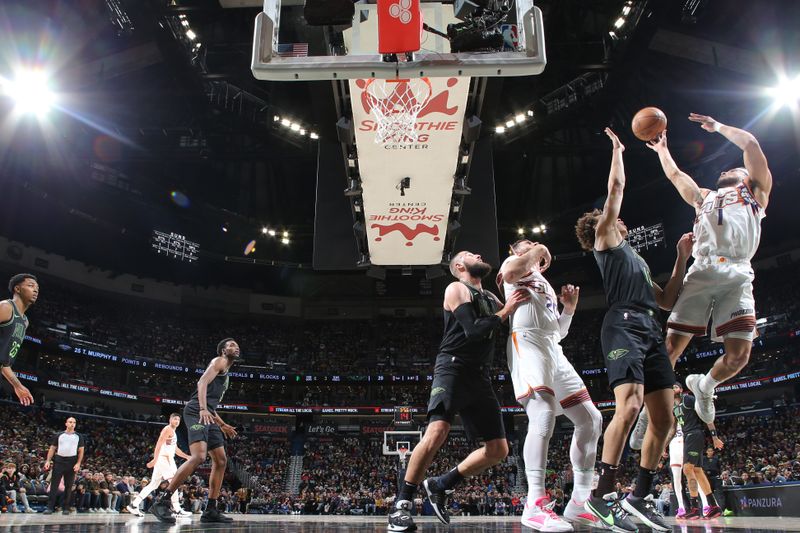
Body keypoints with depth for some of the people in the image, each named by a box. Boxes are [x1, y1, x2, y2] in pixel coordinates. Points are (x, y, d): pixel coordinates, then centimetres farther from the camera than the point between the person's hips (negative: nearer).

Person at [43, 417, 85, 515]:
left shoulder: (79, 436, 8)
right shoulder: (59, 435, 9)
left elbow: (81, 451, 5)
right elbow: (52, 449, 9)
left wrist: (78, 464, -7)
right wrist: (48, 461, -4)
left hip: (72, 462, 0)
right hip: (59, 461, 0)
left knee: (69, 486, 3)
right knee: (54, 484, -4)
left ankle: (66, 508, 9)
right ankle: (50, 507, -1)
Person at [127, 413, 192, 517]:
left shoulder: (173, 432, 23)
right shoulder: (168, 429, -7)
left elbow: (175, 449, 31)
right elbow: (159, 444, -19)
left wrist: (186, 457, 25)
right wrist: (155, 459, -29)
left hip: (167, 459, 10)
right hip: (164, 458, -10)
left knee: (153, 485, 10)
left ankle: (134, 504, 11)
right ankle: (176, 509, -15)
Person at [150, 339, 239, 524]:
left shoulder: (225, 373, 31)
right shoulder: (219, 361, 3)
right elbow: (202, 382, -14)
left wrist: (223, 425, 31)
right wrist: (203, 409, -28)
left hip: (208, 415, 10)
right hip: (197, 411, -10)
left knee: (221, 460, 7)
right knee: (199, 456, -24)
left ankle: (211, 510, 8)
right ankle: (163, 502, -21)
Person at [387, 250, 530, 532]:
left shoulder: (490, 298, 24)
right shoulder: (456, 289, 0)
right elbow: (473, 331, -12)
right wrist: (506, 311, -6)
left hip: (480, 376, 8)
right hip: (454, 368, -8)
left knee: (498, 449, 4)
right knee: (437, 432, -26)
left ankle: (441, 485, 15)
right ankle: (402, 504, -13)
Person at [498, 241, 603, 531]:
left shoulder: (546, 285, 35)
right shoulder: (514, 264, 12)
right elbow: (510, 272, -17)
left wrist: (569, 308, 19)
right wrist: (538, 251, -1)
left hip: (554, 350, 9)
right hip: (528, 342, -9)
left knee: (591, 420, 4)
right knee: (544, 415, -28)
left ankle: (579, 502, 8)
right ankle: (535, 505, -30)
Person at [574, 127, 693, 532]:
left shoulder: (637, 259, 34)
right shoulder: (604, 238, 13)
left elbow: (666, 300, 29)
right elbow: (616, 187, 9)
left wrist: (682, 258, 29)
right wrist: (617, 149, 22)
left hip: (651, 331, 8)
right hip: (624, 326, -8)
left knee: (663, 419, 1)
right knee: (630, 406, -25)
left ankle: (640, 497, 9)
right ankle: (603, 494, -19)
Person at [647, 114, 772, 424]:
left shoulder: (755, 192, 25)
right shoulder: (704, 197, 35)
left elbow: (750, 143, 18)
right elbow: (674, 174, 39)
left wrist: (718, 126, 28)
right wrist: (662, 150, 47)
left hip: (737, 274, -2)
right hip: (701, 273, 3)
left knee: (739, 354, -13)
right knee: (672, 346, -10)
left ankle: (704, 387, 17)